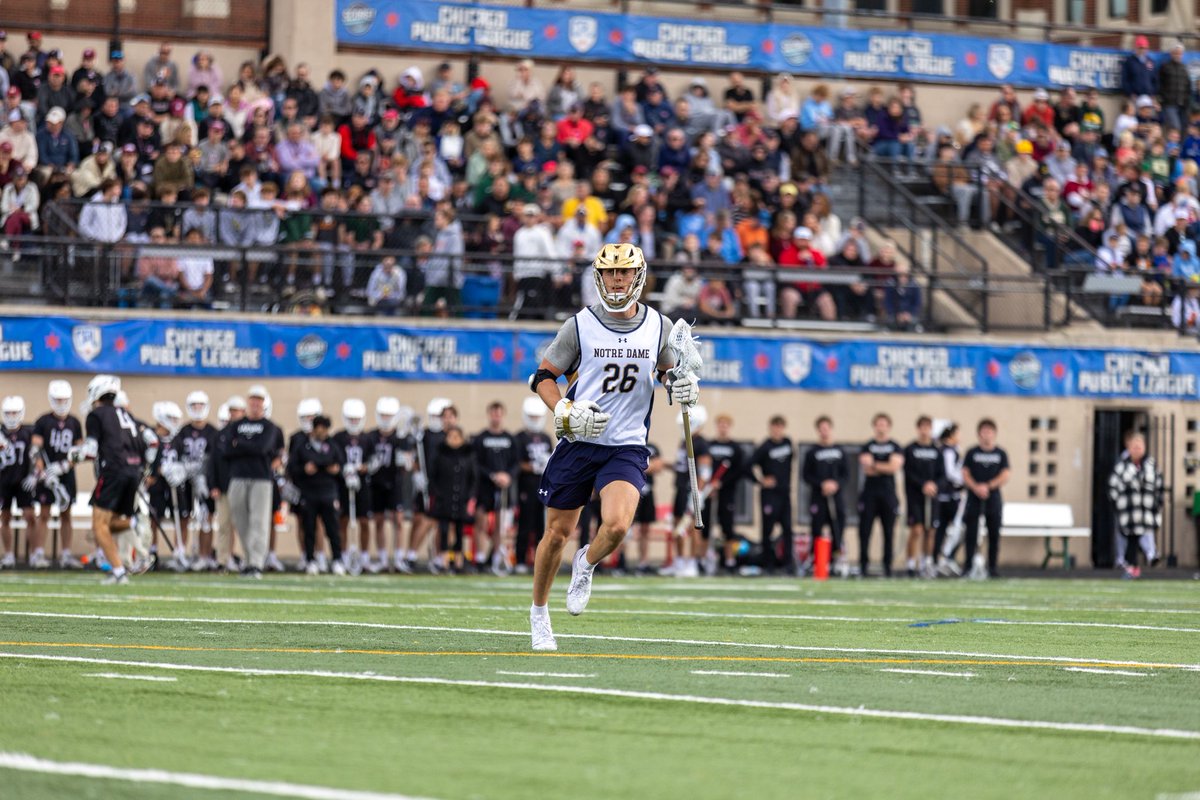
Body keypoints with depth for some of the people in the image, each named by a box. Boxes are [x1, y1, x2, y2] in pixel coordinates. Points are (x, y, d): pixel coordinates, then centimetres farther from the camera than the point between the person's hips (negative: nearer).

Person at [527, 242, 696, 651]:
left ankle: (586, 564, 12)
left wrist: (682, 385, -4)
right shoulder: (580, 325, -4)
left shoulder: (658, 326, 2)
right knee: (557, 533, 6)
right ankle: (539, 614, 27)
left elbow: (667, 370, 19)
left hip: (626, 448, 0)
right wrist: (566, 413, -14)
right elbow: (543, 376, 2)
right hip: (577, 444, 0)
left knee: (617, 525, -23)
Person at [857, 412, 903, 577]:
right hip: (869, 494, 0)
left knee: (889, 531, 1)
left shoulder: (895, 448, 8)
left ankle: (887, 566, 7)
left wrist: (874, 465, -6)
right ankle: (863, 565, -1)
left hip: (888, 494, 0)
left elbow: (895, 466, -7)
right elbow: (866, 468, -6)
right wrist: (885, 467, -9)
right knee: (864, 530, -5)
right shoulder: (867, 447, 8)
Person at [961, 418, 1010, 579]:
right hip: (974, 499, -1)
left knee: (994, 534, 2)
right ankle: (969, 567, 0)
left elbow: (1005, 476, 0)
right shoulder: (972, 453, 4)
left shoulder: (1001, 454, 6)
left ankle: (992, 568, 8)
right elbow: (965, 475, 0)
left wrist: (988, 486, -11)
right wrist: (976, 488, -15)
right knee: (971, 534, -3)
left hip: (993, 498, 1)